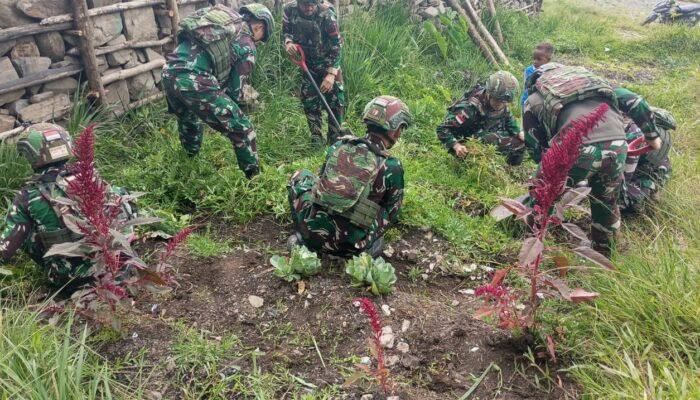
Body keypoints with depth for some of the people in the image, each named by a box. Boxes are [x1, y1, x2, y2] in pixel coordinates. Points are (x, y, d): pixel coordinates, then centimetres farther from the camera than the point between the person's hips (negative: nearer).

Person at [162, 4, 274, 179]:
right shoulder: (247, 46, 5)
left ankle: (191, 158, 60)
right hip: (195, 81, -8)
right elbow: (235, 88, 8)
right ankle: (253, 177, 17)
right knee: (242, 129, 7)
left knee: (187, 118, 37)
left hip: (170, 72, 8)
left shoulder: (224, 18, 24)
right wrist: (230, 111, 28)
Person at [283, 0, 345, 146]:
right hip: (308, 64, 4)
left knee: (336, 101, -4)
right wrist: (288, 43, -25)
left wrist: (331, 73, -29)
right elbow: (286, 31, 0)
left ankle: (335, 139, 11)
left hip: (329, 63, -3)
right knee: (309, 102, 5)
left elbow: (336, 46, -23)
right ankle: (316, 139, 18)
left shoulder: (327, 15, -28)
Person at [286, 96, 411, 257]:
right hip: (348, 246, -1)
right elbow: (390, 214, 7)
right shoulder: (392, 167, -5)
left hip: (313, 230, 1)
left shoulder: (339, 145, 3)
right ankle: (366, 245, 11)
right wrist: (372, 236, 26)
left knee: (299, 176, 25)